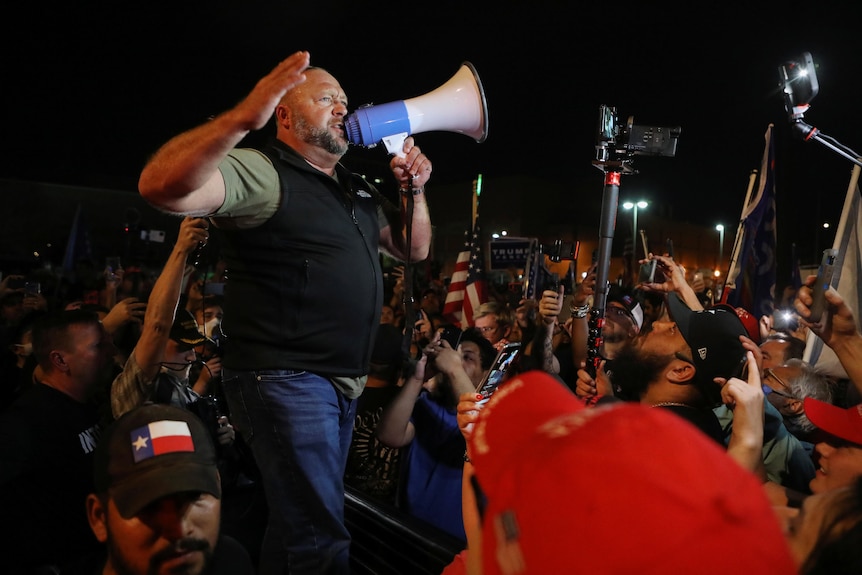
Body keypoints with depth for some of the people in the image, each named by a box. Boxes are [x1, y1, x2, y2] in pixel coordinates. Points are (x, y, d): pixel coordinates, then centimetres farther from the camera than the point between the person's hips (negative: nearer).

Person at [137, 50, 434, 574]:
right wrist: (244, 118, -38)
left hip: (343, 385, 9)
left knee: (296, 522, 23)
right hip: (284, 378, -9)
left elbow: (414, 250, 20)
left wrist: (415, 190, 4)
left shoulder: (360, 192, 16)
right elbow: (163, 188, -27)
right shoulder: (260, 172, -10)